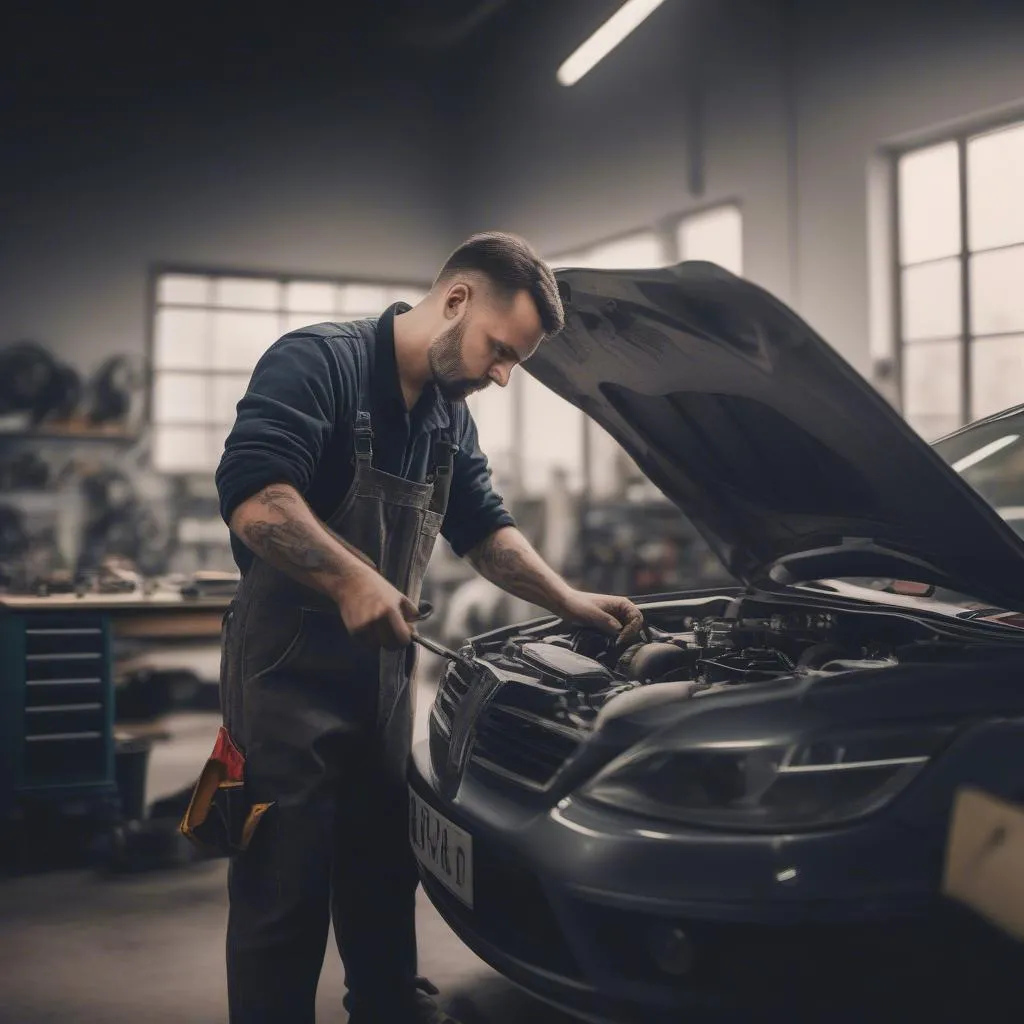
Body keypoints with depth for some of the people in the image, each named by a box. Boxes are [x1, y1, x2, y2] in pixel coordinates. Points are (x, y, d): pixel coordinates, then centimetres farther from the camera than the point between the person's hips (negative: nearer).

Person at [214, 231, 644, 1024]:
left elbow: (485, 526, 18)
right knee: (285, 892, -1)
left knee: (386, 871, 19)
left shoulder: (449, 417, 11)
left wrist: (570, 602, 7)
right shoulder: (318, 363, -16)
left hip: (382, 667, 8)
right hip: (290, 668, -8)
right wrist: (352, 580, -35)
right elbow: (251, 491, -29)